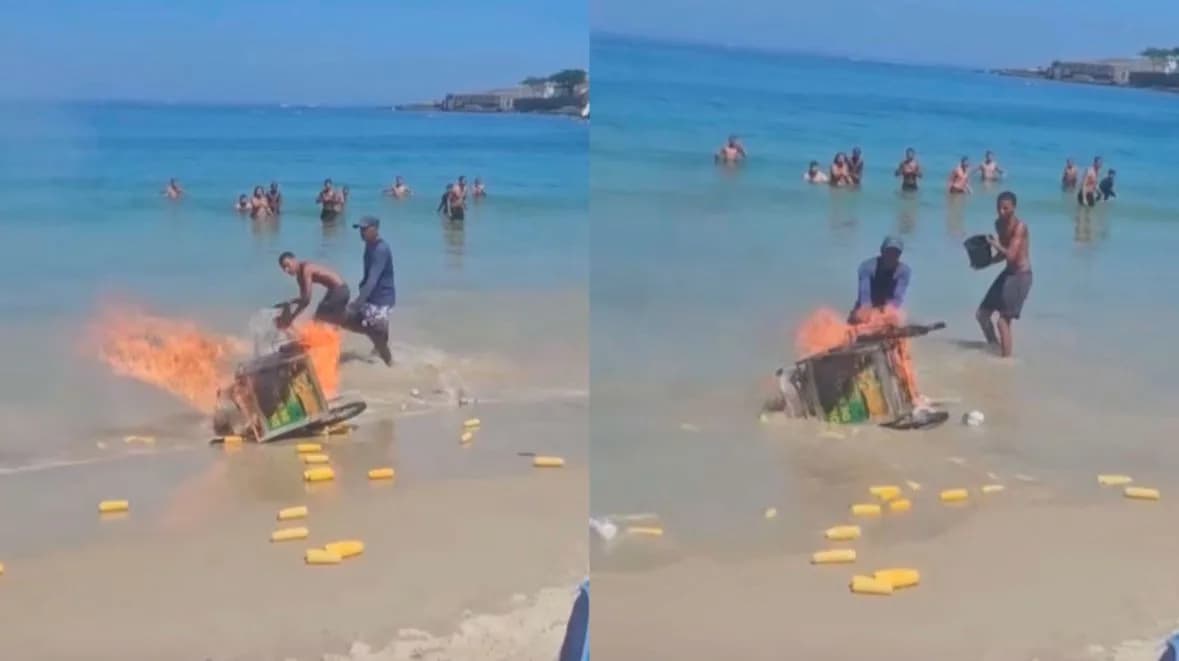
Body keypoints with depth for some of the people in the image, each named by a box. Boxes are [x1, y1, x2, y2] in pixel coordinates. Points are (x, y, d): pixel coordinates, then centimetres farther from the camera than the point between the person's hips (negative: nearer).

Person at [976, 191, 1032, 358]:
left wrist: (994, 243, -16)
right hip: (1007, 273, 9)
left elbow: (1011, 255, -27)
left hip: (1021, 276, -9)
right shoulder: (999, 224, 6)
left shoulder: (1019, 227, -20)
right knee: (982, 313, 11)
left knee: (1003, 320, -10)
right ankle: (995, 349, 27)